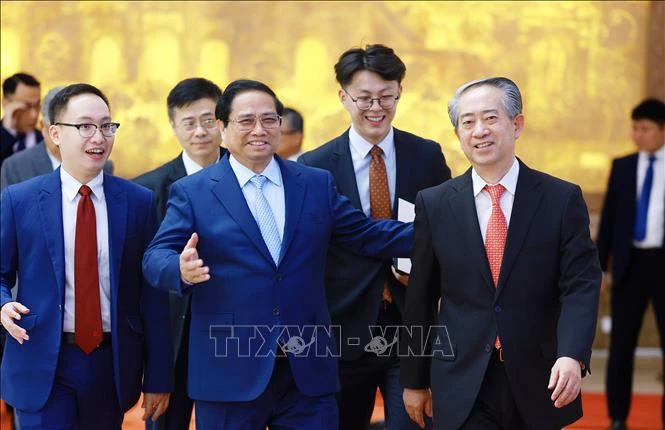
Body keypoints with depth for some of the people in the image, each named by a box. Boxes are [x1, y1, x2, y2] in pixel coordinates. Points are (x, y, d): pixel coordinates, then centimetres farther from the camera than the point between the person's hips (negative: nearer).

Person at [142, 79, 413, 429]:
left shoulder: (317, 184, 11)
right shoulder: (192, 192, 2)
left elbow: (366, 234, 13)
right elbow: (156, 257, -5)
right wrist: (182, 269, -28)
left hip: (308, 370, 2)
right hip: (229, 373, -2)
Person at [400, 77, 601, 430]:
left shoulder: (563, 199, -2)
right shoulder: (434, 204, 2)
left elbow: (580, 285, -8)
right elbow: (420, 299, 6)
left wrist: (572, 355, -24)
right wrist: (414, 380, 8)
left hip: (539, 383, 0)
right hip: (462, 387, 0)